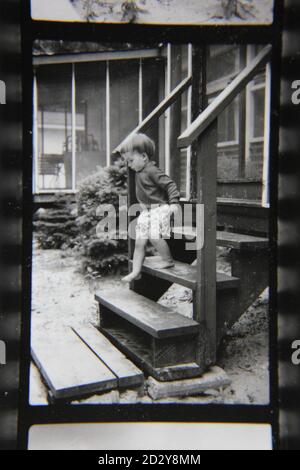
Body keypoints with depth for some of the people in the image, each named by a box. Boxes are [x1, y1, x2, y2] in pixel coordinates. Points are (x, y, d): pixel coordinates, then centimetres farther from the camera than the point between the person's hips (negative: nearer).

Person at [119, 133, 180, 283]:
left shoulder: (152, 171, -15)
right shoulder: (139, 172, 12)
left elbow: (170, 185, -18)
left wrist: (173, 202, -26)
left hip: (159, 209, -9)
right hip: (145, 210, 9)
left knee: (154, 236, -21)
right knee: (139, 241, 5)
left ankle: (168, 260, 2)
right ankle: (136, 271, 9)